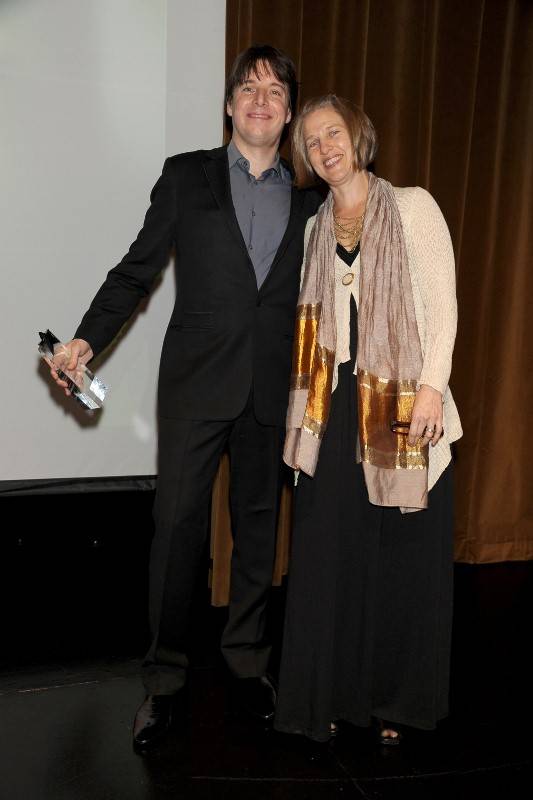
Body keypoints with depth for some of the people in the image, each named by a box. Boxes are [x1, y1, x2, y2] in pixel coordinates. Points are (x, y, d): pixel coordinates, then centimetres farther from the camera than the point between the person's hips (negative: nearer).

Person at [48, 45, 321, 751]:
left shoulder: (309, 197, 11)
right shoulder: (186, 176, 7)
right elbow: (137, 270, 5)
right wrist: (88, 339, -6)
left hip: (273, 389, 2)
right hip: (197, 382, -2)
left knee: (258, 524, 10)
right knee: (177, 524, -1)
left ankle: (246, 658, 28)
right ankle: (165, 678, 15)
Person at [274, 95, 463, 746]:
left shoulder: (412, 206, 4)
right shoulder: (314, 229, 15)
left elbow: (444, 302, -3)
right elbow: (312, 326, 15)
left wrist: (432, 385, -14)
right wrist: (305, 411, 7)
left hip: (405, 407, -3)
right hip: (337, 410, 3)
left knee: (403, 555, 4)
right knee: (330, 552, 5)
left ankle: (395, 703, 21)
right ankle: (329, 696, 20)